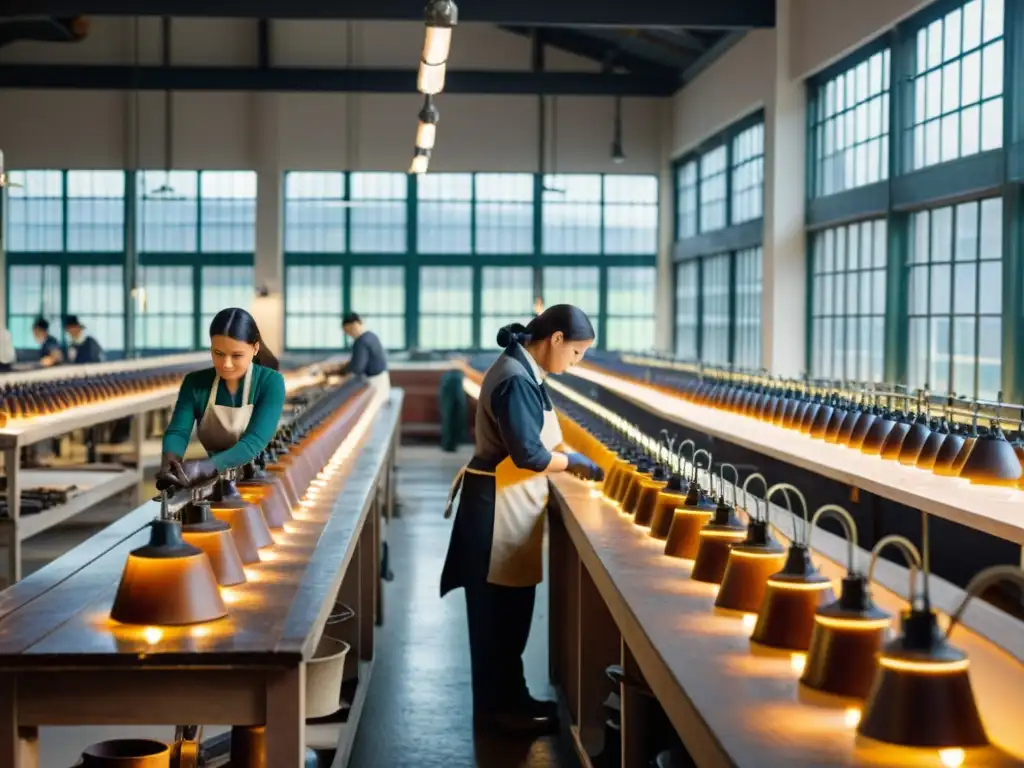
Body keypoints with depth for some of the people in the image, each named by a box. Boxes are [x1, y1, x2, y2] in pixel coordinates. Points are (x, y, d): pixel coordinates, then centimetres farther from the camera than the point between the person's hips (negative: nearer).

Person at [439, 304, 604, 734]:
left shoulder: (521, 369, 10)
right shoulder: (517, 379, -22)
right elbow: (528, 455, -24)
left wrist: (565, 455, 6)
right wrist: (574, 462, -10)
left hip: (509, 501, 10)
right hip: (499, 504, -10)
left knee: (509, 606, 16)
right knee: (499, 608, 0)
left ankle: (508, 696, 26)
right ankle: (497, 706, 10)